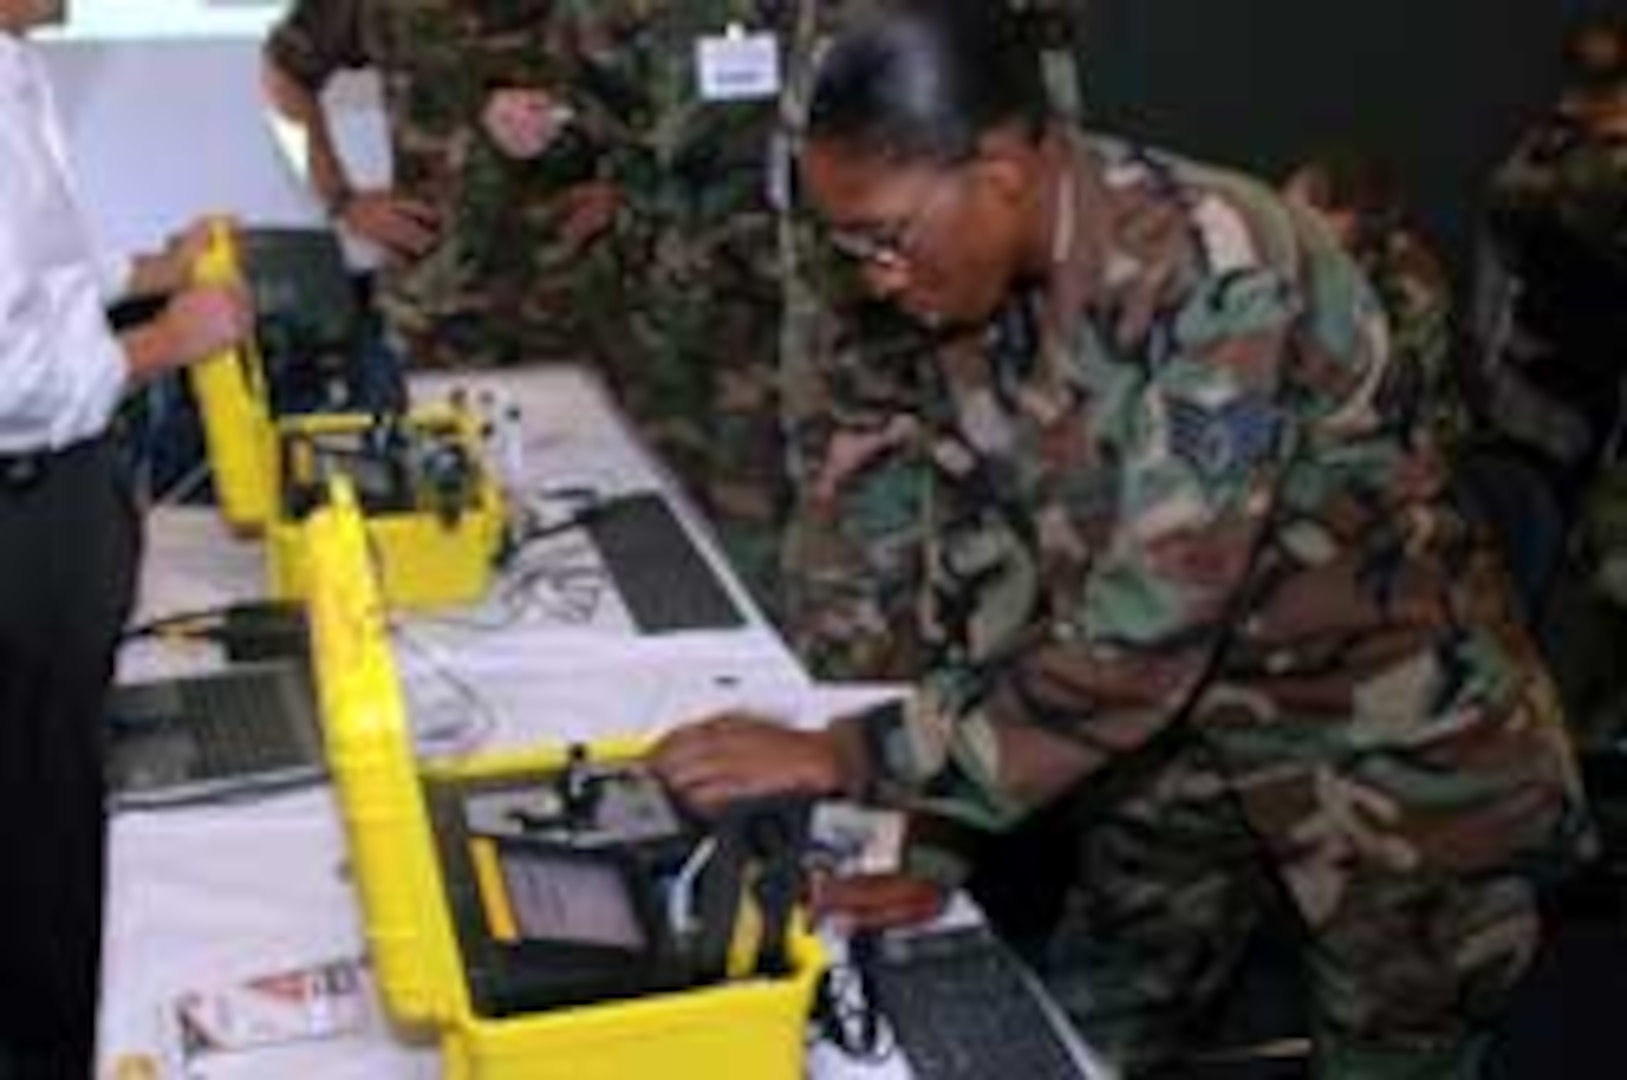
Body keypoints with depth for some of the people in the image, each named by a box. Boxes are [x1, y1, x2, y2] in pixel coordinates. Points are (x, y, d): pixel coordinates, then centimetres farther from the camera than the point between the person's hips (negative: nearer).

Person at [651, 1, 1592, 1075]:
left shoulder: (1221, 275, -32)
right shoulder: (981, 291, -9)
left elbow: (1138, 643, -35)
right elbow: (982, 582, -3)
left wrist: (841, 759, -32)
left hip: (1399, 755, -6)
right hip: (1191, 729, 7)